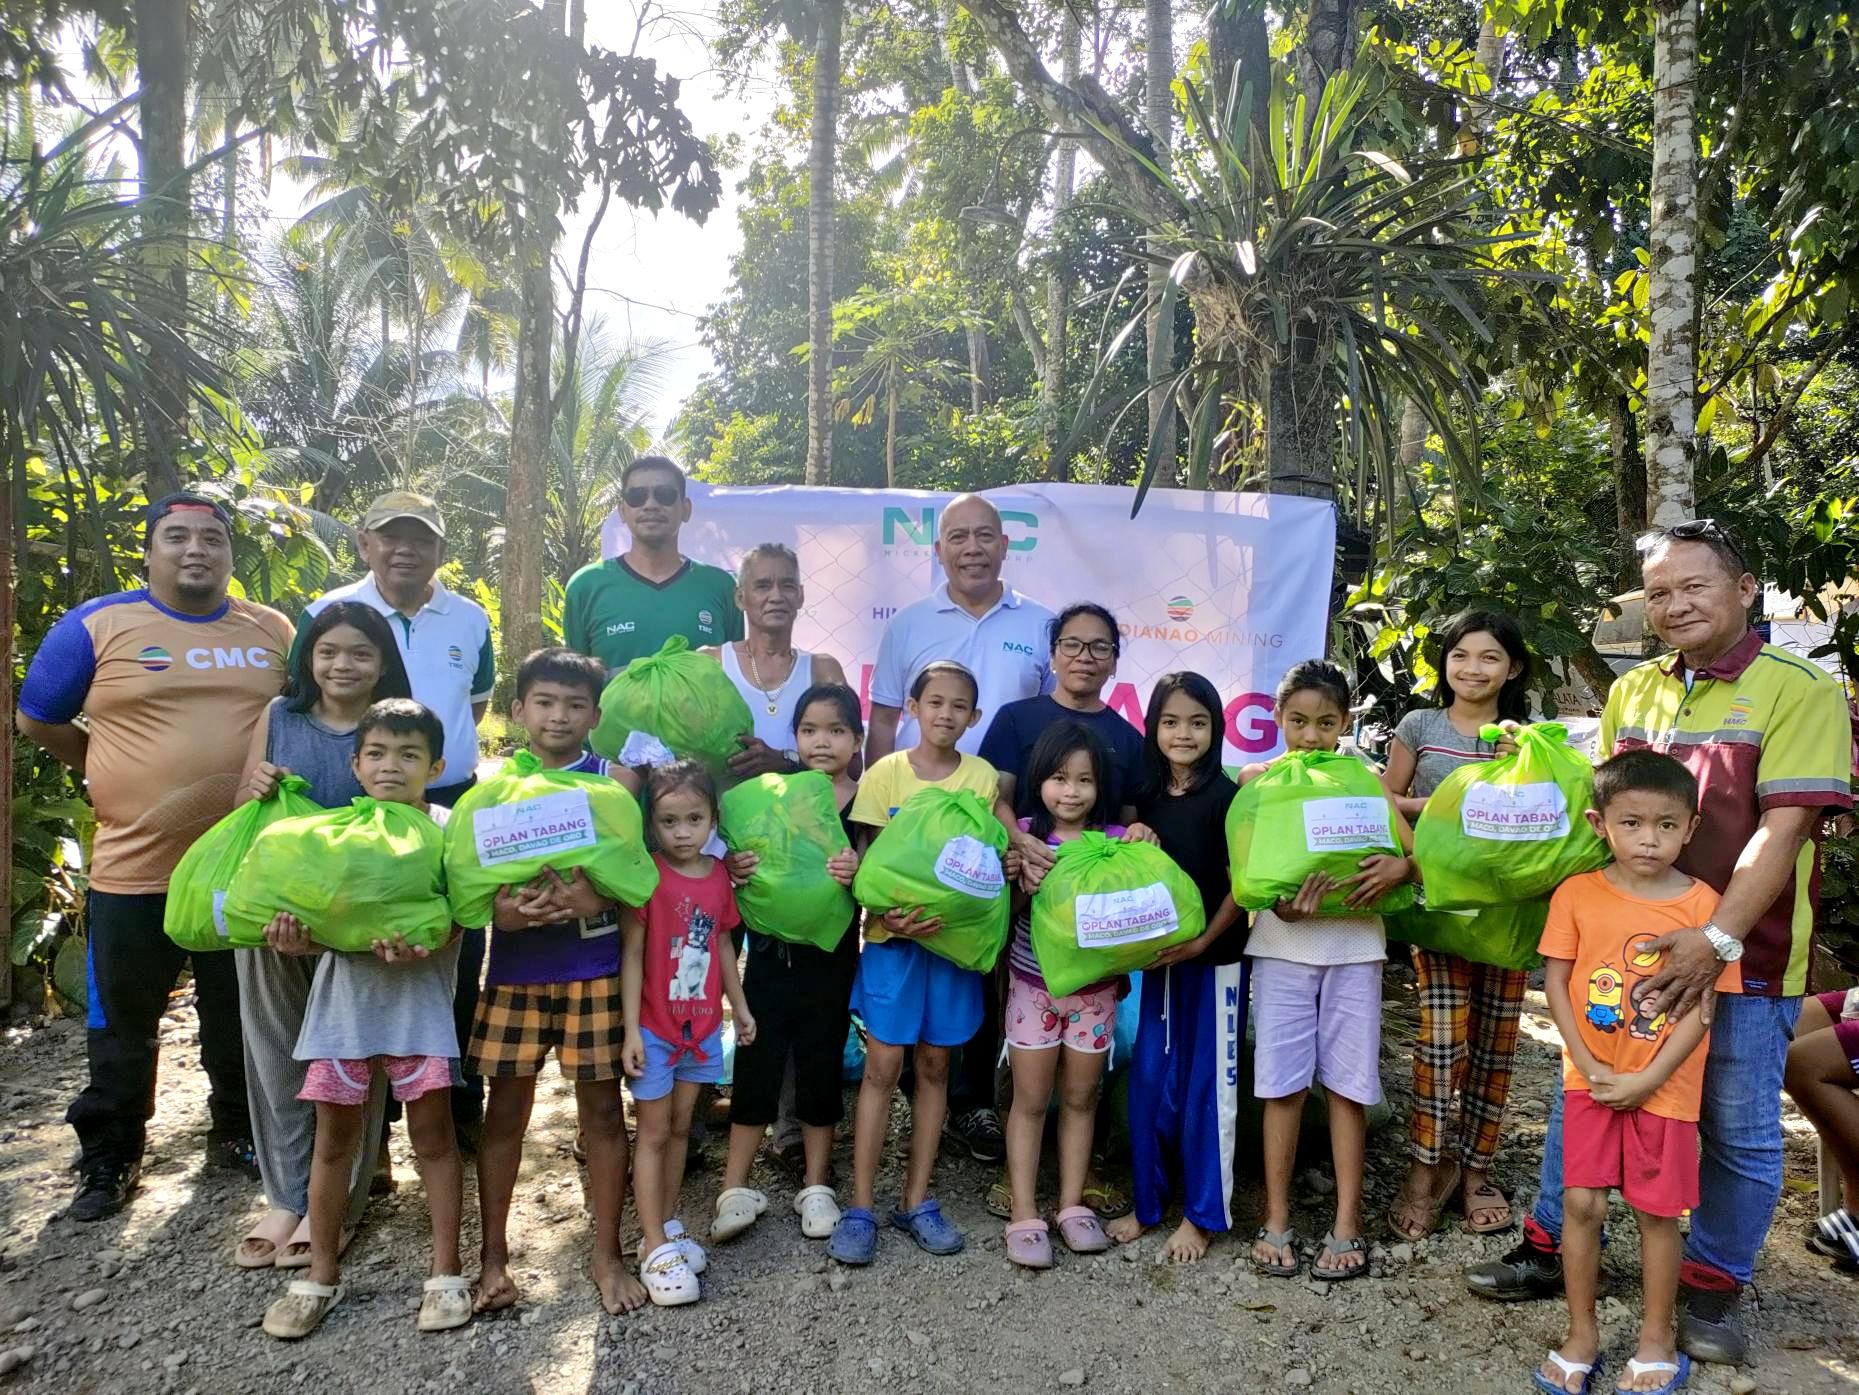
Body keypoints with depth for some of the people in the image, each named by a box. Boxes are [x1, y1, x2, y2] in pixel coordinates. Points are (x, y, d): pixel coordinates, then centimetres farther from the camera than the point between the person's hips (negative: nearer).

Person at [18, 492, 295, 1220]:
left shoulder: (274, 631, 3)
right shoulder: (97, 625, -4)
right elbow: (37, 719, 5)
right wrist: (121, 775, 4)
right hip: (133, 867, -2)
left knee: (240, 1020, 16)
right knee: (122, 1026, 12)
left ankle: (237, 1134, 34)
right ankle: (109, 1158, 29)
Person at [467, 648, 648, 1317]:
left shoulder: (611, 781, 0)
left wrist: (593, 897, -22)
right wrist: (501, 909, -18)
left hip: (595, 968, -1)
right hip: (515, 968, 1)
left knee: (601, 1106, 6)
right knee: (505, 1108, 8)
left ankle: (607, 1255, 20)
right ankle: (493, 1255, 24)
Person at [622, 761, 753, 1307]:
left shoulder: (718, 874, 1)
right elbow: (632, 953, -13)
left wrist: (739, 1005, 15)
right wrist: (631, 1030, -15)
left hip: (702, 1024, 5)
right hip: (654, 1027, -5)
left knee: (680, 1126, 15)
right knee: (654, 1132, 3)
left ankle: (668, 1227, 28)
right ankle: (656, 1249, 10)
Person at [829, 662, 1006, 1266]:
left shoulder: (984, 777, 2)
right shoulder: (886, 773, -3)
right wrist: (889, 914, -20)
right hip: (893, 936, -2)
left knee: (934, 1066, 10)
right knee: (882, 1066, -1)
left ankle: (917, 1200, 22)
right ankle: (860, 1208, 9)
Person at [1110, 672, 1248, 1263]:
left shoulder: (1226, 797, -9)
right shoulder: (1147, 798, 6)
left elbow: (1241, 886, -10)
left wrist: (1201, 942, -17)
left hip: (1215, 960, -5)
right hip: (1158, 958, 5)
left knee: (1207, 1086, 5)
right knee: (1150, 1082, 10)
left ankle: (1203, 1215, 18)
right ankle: (1148, 1202, 25)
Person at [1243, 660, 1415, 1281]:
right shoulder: (1256, 779, 3)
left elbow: (1416, 851, 1)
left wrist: (1399, 867, -22)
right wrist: (1279, 904, -22)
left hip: (1354, 945, 1)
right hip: (1283, 945, 0)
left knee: (1347, 1083, 5)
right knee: (1282, 1083, 4)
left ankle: (1347, 1225, 16)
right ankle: (1276, 1220, 16)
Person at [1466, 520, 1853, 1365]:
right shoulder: (1630, 692, 8)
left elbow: (1783, 827, -17)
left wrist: (1719, 939, -24)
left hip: (1745, 958, -5)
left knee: (1737, 1131, 8)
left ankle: (1714, 1285, 27)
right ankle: (1553, 1247, 28)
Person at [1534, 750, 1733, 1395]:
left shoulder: (1702, 904, -8)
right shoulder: (1577, 894, -5)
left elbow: (1701, 1006, -9)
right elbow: (1555, 981, -2)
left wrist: (1647, 1080, -13)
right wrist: (1588, 1065, -10)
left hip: (1665, 1088, -1)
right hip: (1590, 1081, 1)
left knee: (1657, 1213, 8)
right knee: (1581, 1203, 2)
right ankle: (1581, 1336, 20)